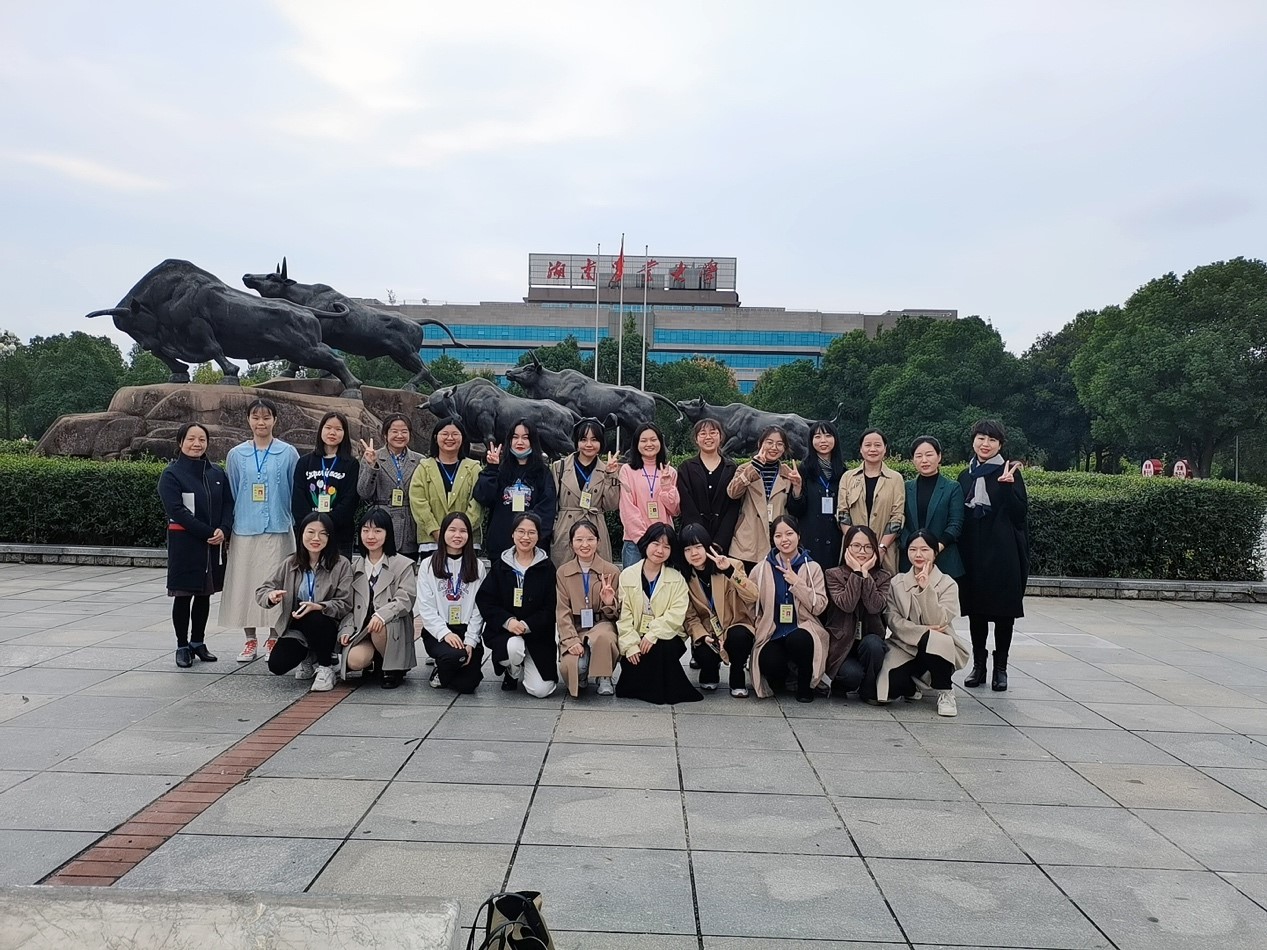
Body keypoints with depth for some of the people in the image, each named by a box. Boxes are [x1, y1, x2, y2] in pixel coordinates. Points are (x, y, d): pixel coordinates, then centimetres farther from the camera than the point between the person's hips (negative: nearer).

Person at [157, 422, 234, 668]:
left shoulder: (217, 473, 8)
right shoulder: (171, 475, -5)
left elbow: (228, 504, 6)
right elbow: (177, 510, -14)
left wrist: (223, 530, -13)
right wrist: (208, 532, -19)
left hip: (214, 545, 4)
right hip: (185, 544, -4)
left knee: (204, 594, 11)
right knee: (183, 596, 1)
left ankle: (198, 642, 24)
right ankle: (182, 646, 11)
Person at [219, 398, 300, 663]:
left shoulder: (288, 453, 1)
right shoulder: (236, 455, 6)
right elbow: (230, 494, 11)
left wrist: (298, 527, 3)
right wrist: (227, 529, 10)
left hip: (278, 529, -2)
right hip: (244, 530, 2)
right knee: (244, 584, 5)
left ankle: (273, 639, 14)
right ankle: (250, 640, 17)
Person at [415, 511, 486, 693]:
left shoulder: (477, 566, 6)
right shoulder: (428, 565, 2)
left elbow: (479, 608, 1)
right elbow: (425, 607, -5)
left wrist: (470, 641, -10)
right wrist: (445, 633, -18)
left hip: (467, 631, 2)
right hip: (437, 631, -2)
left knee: (467, 684, -15)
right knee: (454, 654, -34)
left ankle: (442, 675, 21)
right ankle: (442, 669, 3)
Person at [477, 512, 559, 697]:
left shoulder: (546, 567, 0)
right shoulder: (500, 565, 4)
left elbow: (550, 609, -4)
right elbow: (484, 600, -1)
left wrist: (527, 625, -20)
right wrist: (507, 621, -18)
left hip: (537, 634, 0)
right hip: (503, 630, 0)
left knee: (541, 690, -12)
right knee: (514, 647, -36)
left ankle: (526, 668, 26)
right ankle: (512, 672, 3)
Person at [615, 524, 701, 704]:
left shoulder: (677, 578, 3)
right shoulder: (627, 575, 4)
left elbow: (677, 614, -10)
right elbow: (623, 615, -4)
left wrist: (652, 634, -22)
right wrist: (631, 645, -16)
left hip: (666, 637, 0)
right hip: (635, 638, 1)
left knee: (664, 649, -31)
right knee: (631, 659, -28)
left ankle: (664, 689, -8)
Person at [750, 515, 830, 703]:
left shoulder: (812, 567, 4)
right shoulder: (762, 568, 8)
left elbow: (819, 606, -7)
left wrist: (796, 582, -12)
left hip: (801, 631, -1)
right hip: (772, 634, 1)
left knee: (797, 640, -38)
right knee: (769, 663, -31)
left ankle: (805, 686, -5)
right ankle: (779, 680, 11)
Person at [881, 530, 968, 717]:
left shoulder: (948, 584, -2)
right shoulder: (897, 582, 6)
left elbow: (937, 622, -15)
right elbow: (893, 620, -5)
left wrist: (926, 588, -22)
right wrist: (923, 630, -20)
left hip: (939, 649, -1)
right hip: (904, 647, 1)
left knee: (933, 640, -38)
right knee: (889, 685, -27)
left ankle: (945, 691, -9)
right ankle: (913, 685, 13)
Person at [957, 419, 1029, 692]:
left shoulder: (1009, 473, -1)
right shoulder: (966, 476, 11)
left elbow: (1020, 513, -8)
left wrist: (1008, 486, -21)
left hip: (1003, 553, -4)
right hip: (973, 551, 4)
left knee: (1004, 610, 3)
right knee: (976, 610, 7)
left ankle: (1001, 667, 12)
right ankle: (978, 664, 17)